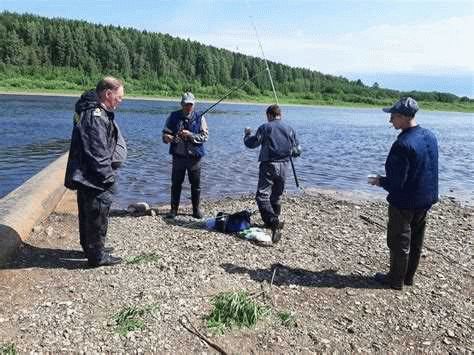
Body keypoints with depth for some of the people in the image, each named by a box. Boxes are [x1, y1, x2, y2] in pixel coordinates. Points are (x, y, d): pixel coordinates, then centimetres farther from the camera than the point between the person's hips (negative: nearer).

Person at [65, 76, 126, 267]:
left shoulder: (93, 110, 13)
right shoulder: (96, 116, -21)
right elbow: (98, 153, -24)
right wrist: (108, 178, -18)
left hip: (86, 177, 11)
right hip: (95, 179, -11)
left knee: (88, 214, 20)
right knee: (98, 215, 1)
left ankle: (91, 247, 36)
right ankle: (97, 256, 13)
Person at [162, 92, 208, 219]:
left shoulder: (199, 118, 0)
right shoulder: (173, 117, 3)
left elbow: (205, 136, -6)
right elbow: (165, 133, 4)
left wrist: (191, 135, -21)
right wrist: (167, 137, -20)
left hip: (194, 157, 0)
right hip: (178, 156, 1)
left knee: (196, 185, 7)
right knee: (176, 184, 7)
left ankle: (196, 209, 21)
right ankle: (174, 209, 19)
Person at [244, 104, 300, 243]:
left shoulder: (265, 127, -5)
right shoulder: (289, 129, 9)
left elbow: (251, 143, -5)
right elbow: (297, 151, 13)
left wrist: (247, 134, 16)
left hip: (269, 165, -5)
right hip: (284, 166, 6)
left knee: (262, 196, -10)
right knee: (276, 196, 20)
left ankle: (274, 223, -26)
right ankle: (274, 221, 34)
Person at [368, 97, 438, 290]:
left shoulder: (403, 144, -28)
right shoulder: (430, 136, 0)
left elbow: (396, 183, -25)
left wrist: (380, 181, -5)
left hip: (404, 203, -8)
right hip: (425, 201, 8)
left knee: (399, 243, 9)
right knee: (416, 241, 19)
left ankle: (396, 280, 24)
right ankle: (408, 277, 35)